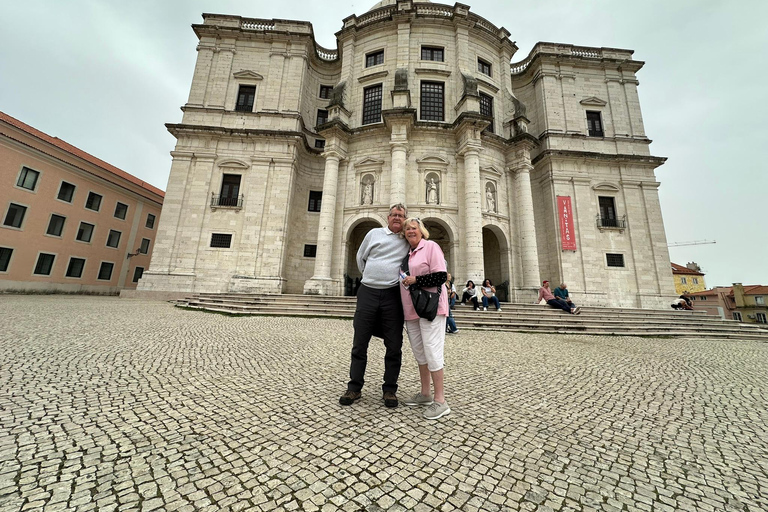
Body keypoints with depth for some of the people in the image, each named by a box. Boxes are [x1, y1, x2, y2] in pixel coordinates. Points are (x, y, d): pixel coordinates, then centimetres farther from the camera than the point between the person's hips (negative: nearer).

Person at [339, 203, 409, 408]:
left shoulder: (408, 241, 9)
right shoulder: (374, 233, 11)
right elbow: (360, 257, 19)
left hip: (393, 296, 0)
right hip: (368, 293, 1)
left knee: (394, 346, 4)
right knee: (360, 343, 6)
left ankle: (389, 389, 22)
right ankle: (354, 388, 21)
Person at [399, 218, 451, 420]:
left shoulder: (431, 246, -6)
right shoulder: (407, 253, 15)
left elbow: (441, 276, -15)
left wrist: (415, 280, -18)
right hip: (412, 310, 8)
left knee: (432, 352, -5)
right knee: (419, 352, 14)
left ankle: (440, 401, 9)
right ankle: (425, 394, 29)